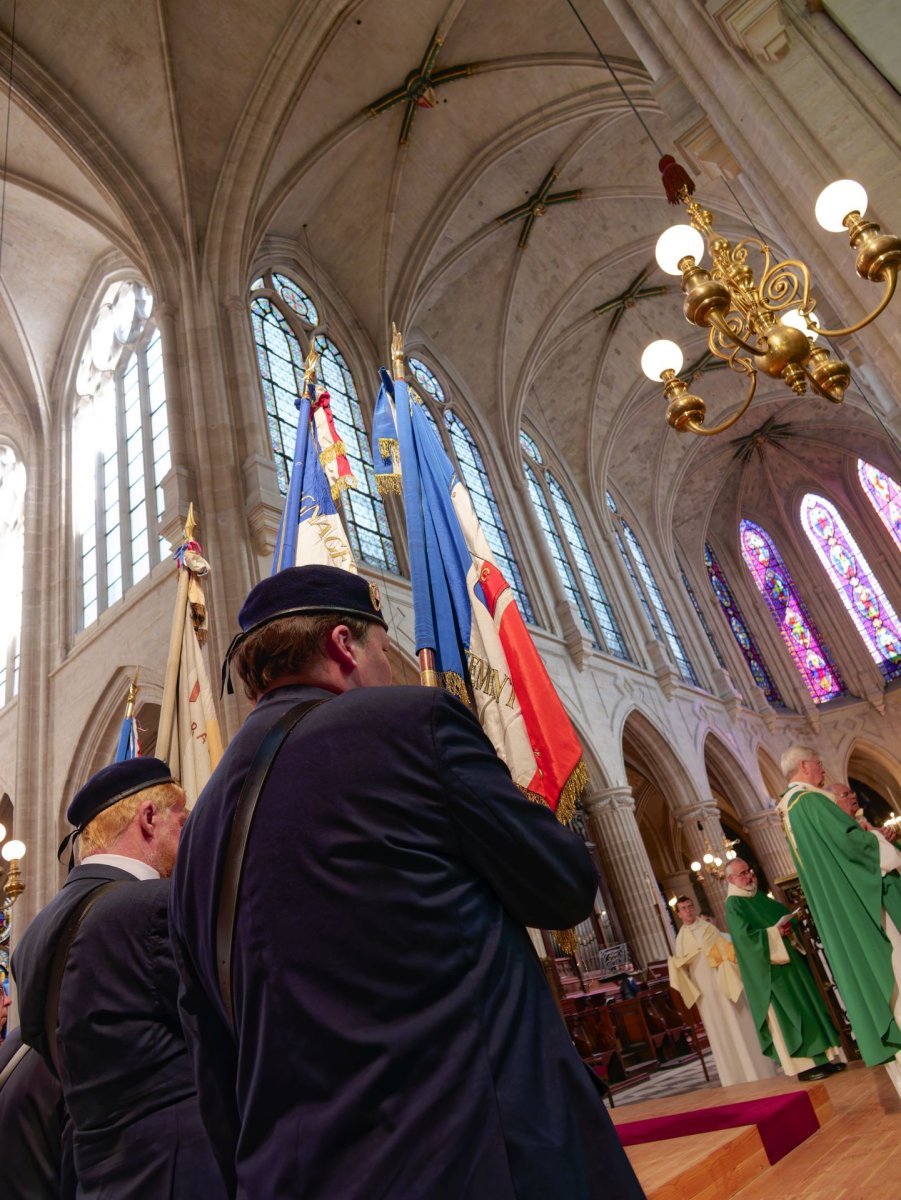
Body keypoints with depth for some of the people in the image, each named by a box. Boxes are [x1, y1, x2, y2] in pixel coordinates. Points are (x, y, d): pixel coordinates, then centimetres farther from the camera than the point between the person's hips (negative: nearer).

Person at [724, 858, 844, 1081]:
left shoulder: (760, 896, 14)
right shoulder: (733, 904, -12)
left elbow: (784, 913, 17)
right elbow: (745, 935, -22)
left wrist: (790, 925, -5)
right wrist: (776, 933, -22)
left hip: (789, 958, 8)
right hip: (769, 967, -8)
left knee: (805, 1003, 10)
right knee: (787, 1013, -4)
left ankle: (822, 1058, 19)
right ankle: (804, 1065, 3)